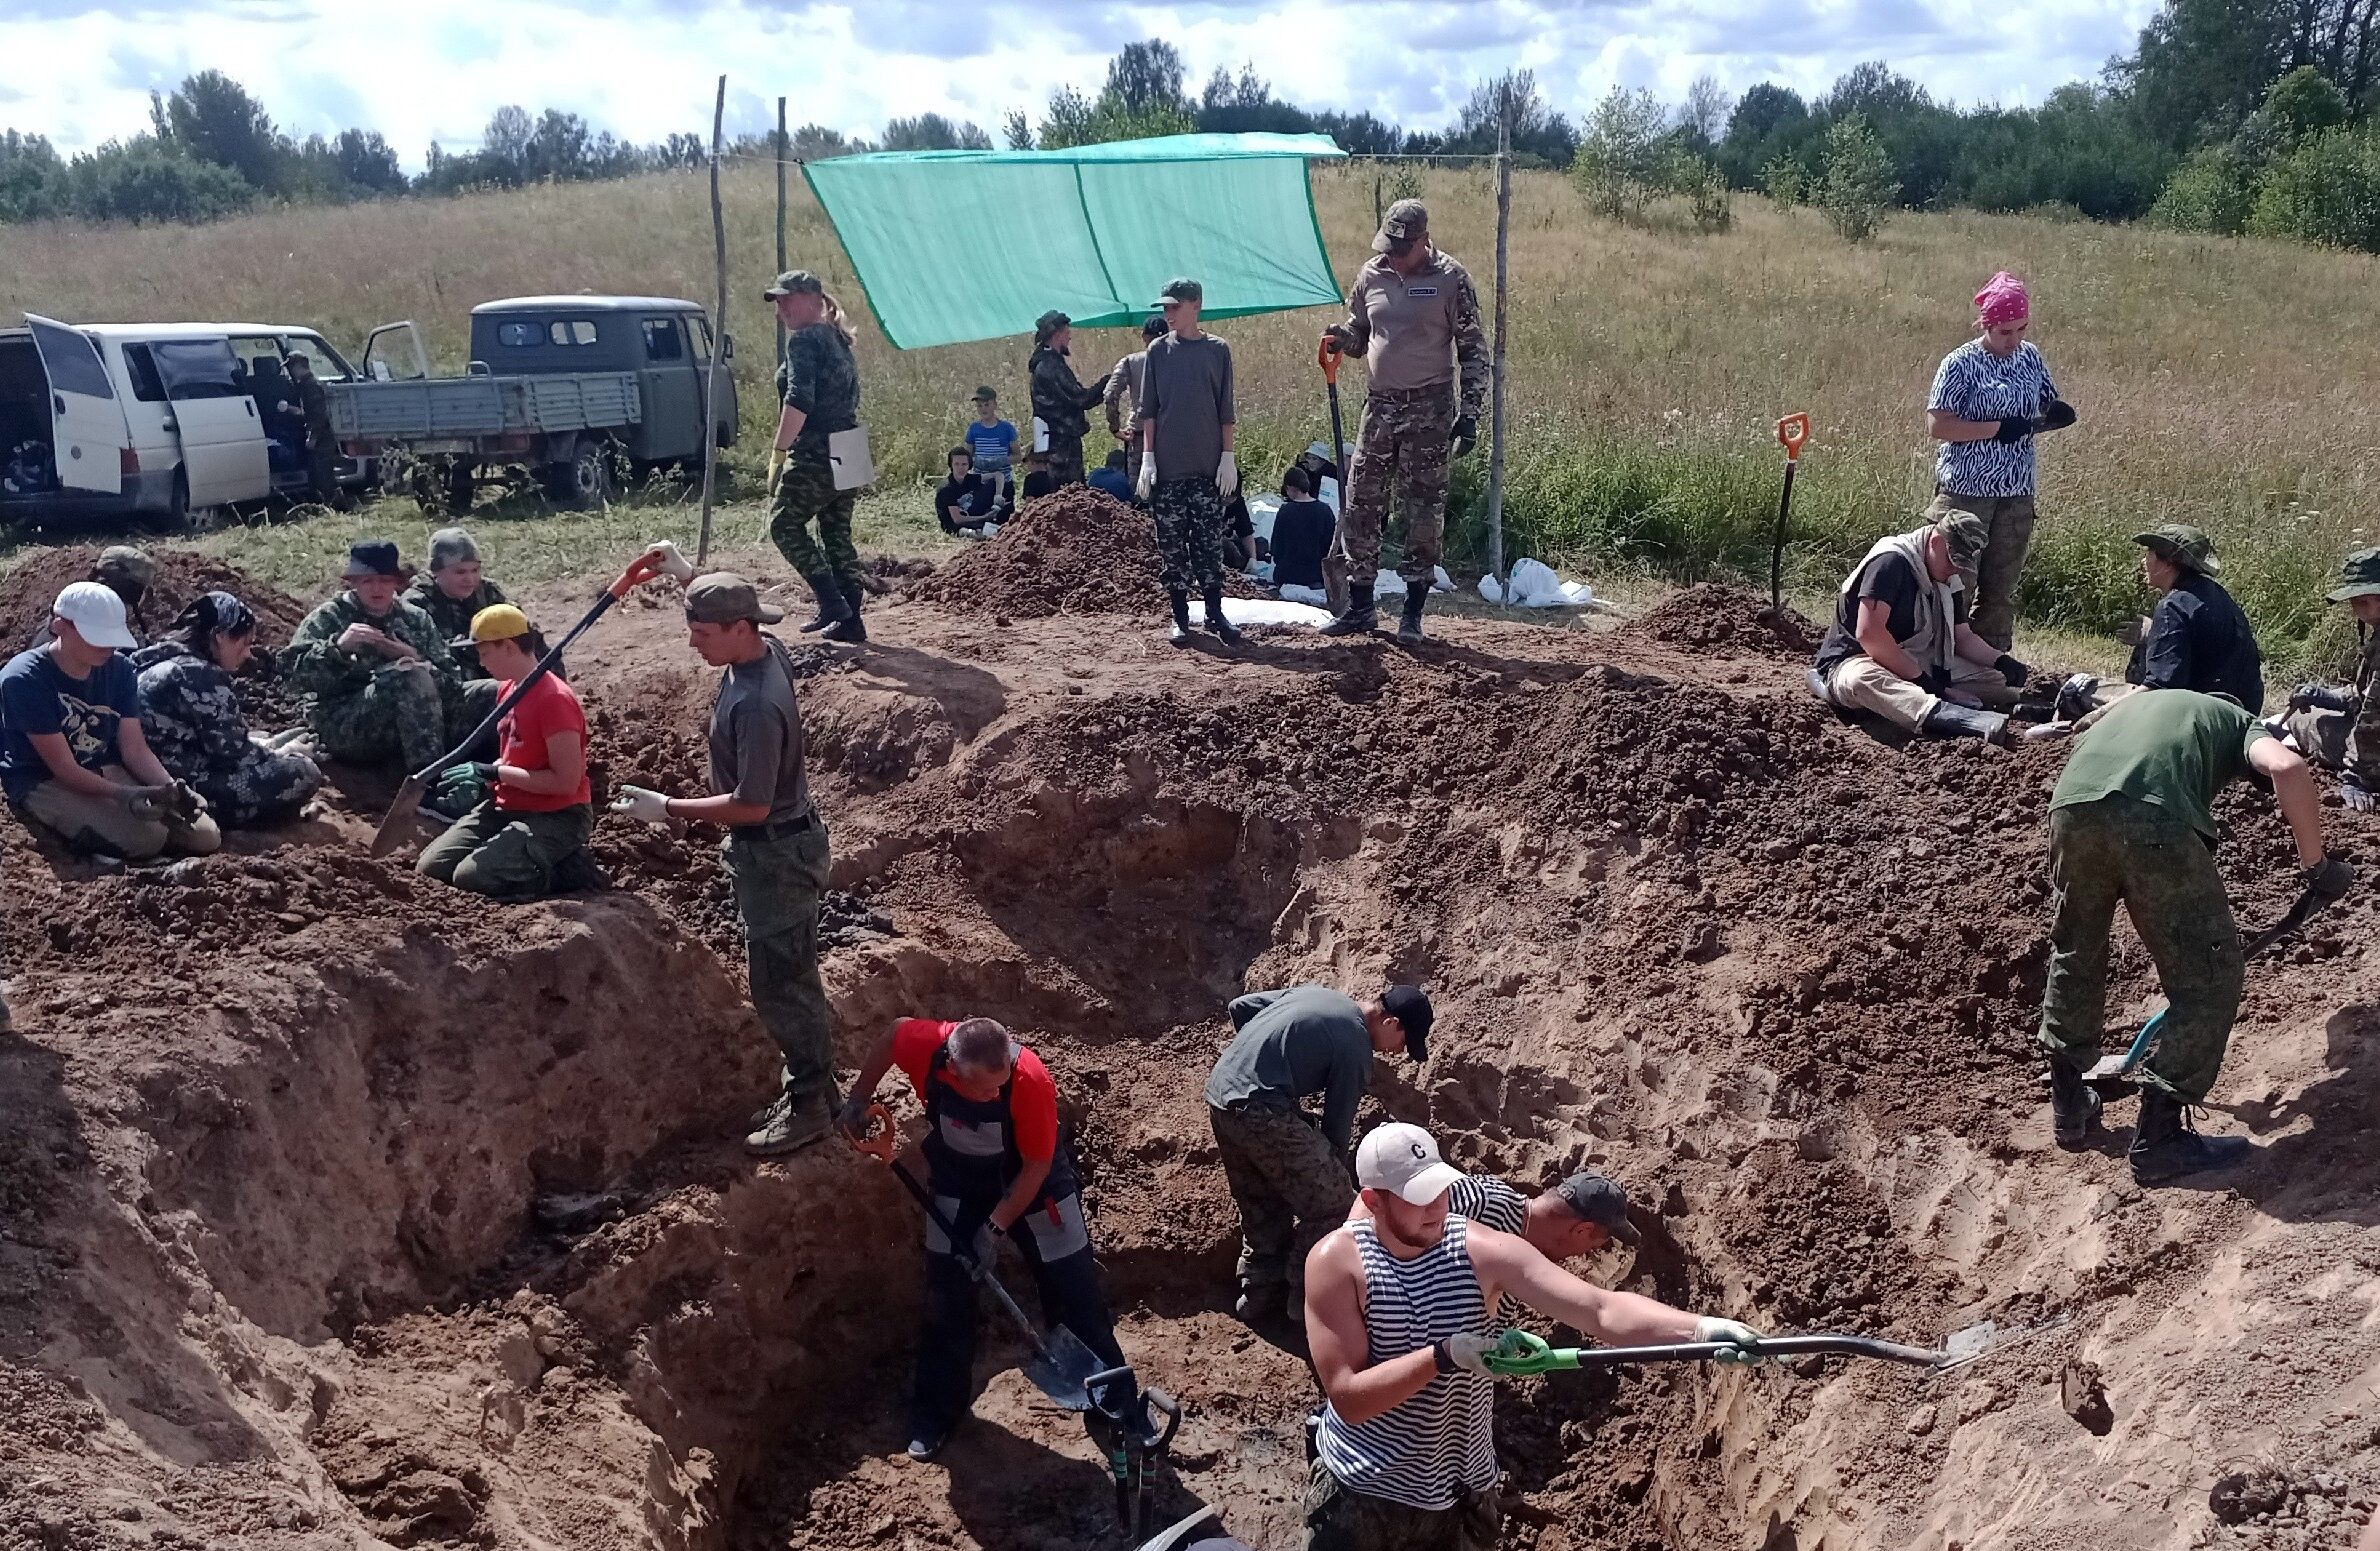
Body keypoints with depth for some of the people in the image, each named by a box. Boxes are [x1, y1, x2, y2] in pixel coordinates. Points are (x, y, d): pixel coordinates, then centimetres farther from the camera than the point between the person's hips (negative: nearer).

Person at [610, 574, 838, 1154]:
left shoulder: (755, 705, -31)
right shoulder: (767, 648, -3)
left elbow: (751, 806, -28)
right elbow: (720, 604, 24)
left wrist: (667, 808, -21)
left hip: (775, 853, -10)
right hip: (780, 845, 10)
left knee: (781, 983, 2)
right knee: (790, 976, 19)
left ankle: (812, 1106, 15)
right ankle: (810, 1085, 32)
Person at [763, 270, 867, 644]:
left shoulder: (804, 340, -11)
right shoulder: (837, 340, 16)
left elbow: (799, 401, -22)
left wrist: (778, 451, -22)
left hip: (814, 456, -9)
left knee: (783, 524, 4)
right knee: (837, 534, 13)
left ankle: (832, 602, -6)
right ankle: (849, 619, 11)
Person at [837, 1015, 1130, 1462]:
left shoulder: (1031, 1080, -38)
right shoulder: (926, 1045, -32)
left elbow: (1037, 1166, -23)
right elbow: (891, 1035, -6)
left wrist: (997, 1225, -19)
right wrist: (859, 1098, -1)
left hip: (1031, 1181, -2)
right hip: (958, 1185, 2)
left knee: (1074, 1290, 2)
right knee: (947, 1299, 6)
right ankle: (934, 1416, 23)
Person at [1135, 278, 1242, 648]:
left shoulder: (1217, 350, 4)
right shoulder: (1158, 350, 5)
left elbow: (1225, 411, 6)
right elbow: (1148, 409, 5)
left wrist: (1228, 457, 0)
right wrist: (1148, 458, -2)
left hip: (1208, 465, -1)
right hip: (1168, 467, 1)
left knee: (1209, 542, 0)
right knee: (1171, 544, 2)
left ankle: (1214, 612, 9)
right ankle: (1180, 617, 10)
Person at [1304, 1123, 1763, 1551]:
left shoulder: (1484, 1251, -15)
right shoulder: (1338, 1260, -18)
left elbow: (1602, 1309, -24)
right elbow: (1347, 1398, -21)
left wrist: (1701, 1327, -39)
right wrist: (1443, 1355, -30)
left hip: (1460, 1495, 2)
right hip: (1357, 1493, -2)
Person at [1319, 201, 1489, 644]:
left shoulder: (1450, 279, -6)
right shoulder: (1371, 275, 6)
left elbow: (1473, 349, -4)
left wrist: (1469, 414, -11)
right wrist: (1340, 338, -6)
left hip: (1430, 409, -4)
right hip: (1380, 404, 4)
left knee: (1424, 511, 0)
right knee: (1359, 505, 4)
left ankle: (1413, 612, 8)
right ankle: (1360, 607, 15)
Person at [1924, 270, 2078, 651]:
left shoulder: (2030, 356, 8)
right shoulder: (1961, 364, -9)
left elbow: (2048, 405, 18)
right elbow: (1938, 424, -16)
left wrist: (2057, 415, -6)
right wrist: (1997, 428, -22)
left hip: (2016, 494, 6)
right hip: (1966, 491, -5)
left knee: (2001, 589, 10)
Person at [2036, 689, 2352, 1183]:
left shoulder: (2130, 704, 44)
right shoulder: (2241, 723, 31)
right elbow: (2288, 769, 3)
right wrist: (2317, 864, 15)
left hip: (2070, 804, 5)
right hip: (2156, 815, -4)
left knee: (2074, 957, 28)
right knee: (2209, 982, 13)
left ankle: (2068, 1106, 40)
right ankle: (2157, 1137, 18)